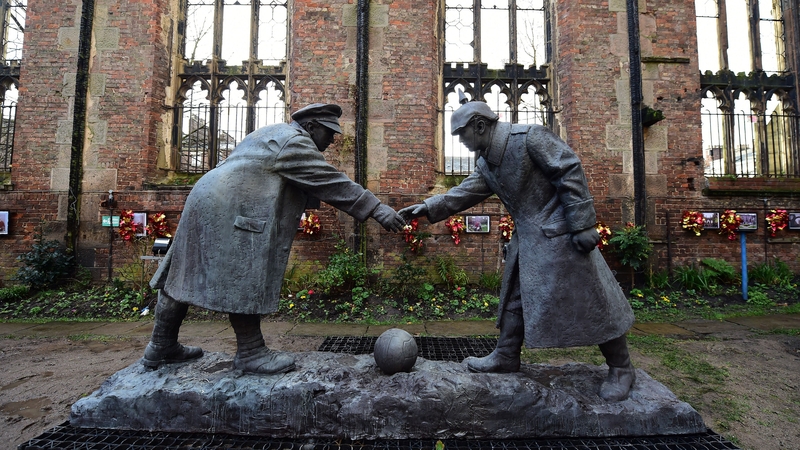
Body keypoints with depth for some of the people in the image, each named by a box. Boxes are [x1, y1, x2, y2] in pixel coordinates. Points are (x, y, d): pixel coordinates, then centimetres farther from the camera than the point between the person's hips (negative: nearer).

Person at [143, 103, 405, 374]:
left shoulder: (276, 135, 26)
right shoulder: (293, 141, -7)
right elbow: (330, 181, -14)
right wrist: (377, 210, -14)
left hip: (207, 203, 11)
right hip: (231, 212, -11)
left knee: (188, 275, 13)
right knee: (243, 282, -6)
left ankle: (161, 347, 23)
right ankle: (250, 352, 4)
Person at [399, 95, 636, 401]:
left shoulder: (529, 138, -16)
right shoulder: (486, 162, 8)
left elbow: (570, 173, -17)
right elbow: (467, 192, 6)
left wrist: (582, 224, -20)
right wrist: (429, 207, -5)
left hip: (558, 233, -8)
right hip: (527, 236, 8)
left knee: (587, 298, -1)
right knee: (516, 296, 13)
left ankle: (620, 368, 16)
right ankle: (506, 356, 28)